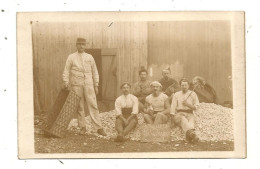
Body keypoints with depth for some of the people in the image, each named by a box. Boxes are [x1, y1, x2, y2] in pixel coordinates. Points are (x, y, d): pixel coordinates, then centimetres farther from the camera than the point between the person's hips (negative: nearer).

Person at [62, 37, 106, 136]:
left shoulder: (89, 57, 10)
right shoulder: (71, 57, 6)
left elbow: (95, 72, 13)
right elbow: (66, 72, 5)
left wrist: (96, 86, 9)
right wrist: (66, 83, -6)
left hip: (88, 85, 1)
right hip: (76, 85, -1)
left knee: (93, 105, -4)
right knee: (80, 106, 3)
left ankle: (98, 128, -3)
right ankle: (82, 127, 15)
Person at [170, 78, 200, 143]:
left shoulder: (193, 94, 15)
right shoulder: (176, 94, 16)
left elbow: (196, 107, 10)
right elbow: (173, 106, 7)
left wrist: (188, 105, -7)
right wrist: (172, 118, -6)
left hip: (189, 114, 1)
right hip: (179, 114, -1)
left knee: (191, 121, -36)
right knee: (183, 120, -36)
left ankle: (189, 136, -64)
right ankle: (192, 133, -66)